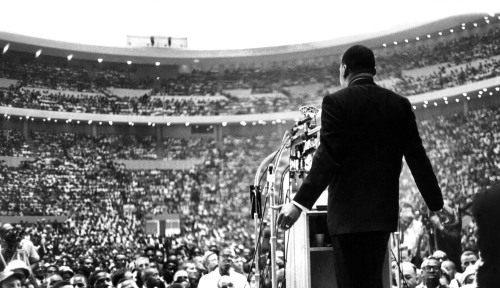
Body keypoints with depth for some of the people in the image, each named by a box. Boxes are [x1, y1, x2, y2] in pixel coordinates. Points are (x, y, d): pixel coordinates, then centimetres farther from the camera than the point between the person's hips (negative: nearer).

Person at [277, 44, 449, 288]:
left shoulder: (336, 102, -7)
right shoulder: (399, 104, 6)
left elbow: (327, 158, -15)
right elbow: (417, 157, 7)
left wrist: (300, 202, -15)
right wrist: (436, 204, 16)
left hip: (348, 213, -5)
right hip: (384, 211, 5)